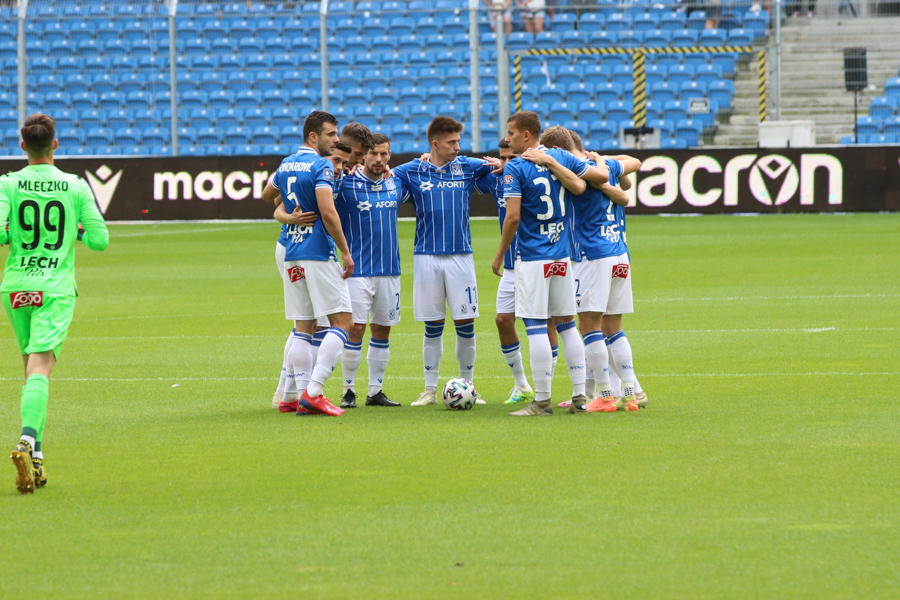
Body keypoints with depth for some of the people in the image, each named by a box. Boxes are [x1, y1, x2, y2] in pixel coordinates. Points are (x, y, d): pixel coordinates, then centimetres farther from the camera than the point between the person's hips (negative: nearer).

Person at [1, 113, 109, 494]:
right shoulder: (76, 187, -1)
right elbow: (100, 239, -1)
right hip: (57, 289, -1)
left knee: (33, 366, 16)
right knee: (40, 369, -10)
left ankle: (35, 454, 15)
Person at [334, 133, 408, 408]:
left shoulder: (396, 184, 9)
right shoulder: (345, 184, -5)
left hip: (390, 270, 5)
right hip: (358, 270, -5)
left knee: (383, 330, 7)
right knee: (356, 329, -8)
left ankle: (375, 391, 14)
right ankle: (349, 390, 2)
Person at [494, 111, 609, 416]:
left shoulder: (515, 168, -10)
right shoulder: (561, 157, 5)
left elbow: (513, 217, -14)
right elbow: (601, 176, 4)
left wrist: (499, 255, -4)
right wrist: (598, 161, 27)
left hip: (532, 258, -6)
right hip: (562, 256, 6)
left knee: (535, 327, -4)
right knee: (566, 324, 12)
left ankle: (542, 401, -4)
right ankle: (579, 395, 10)